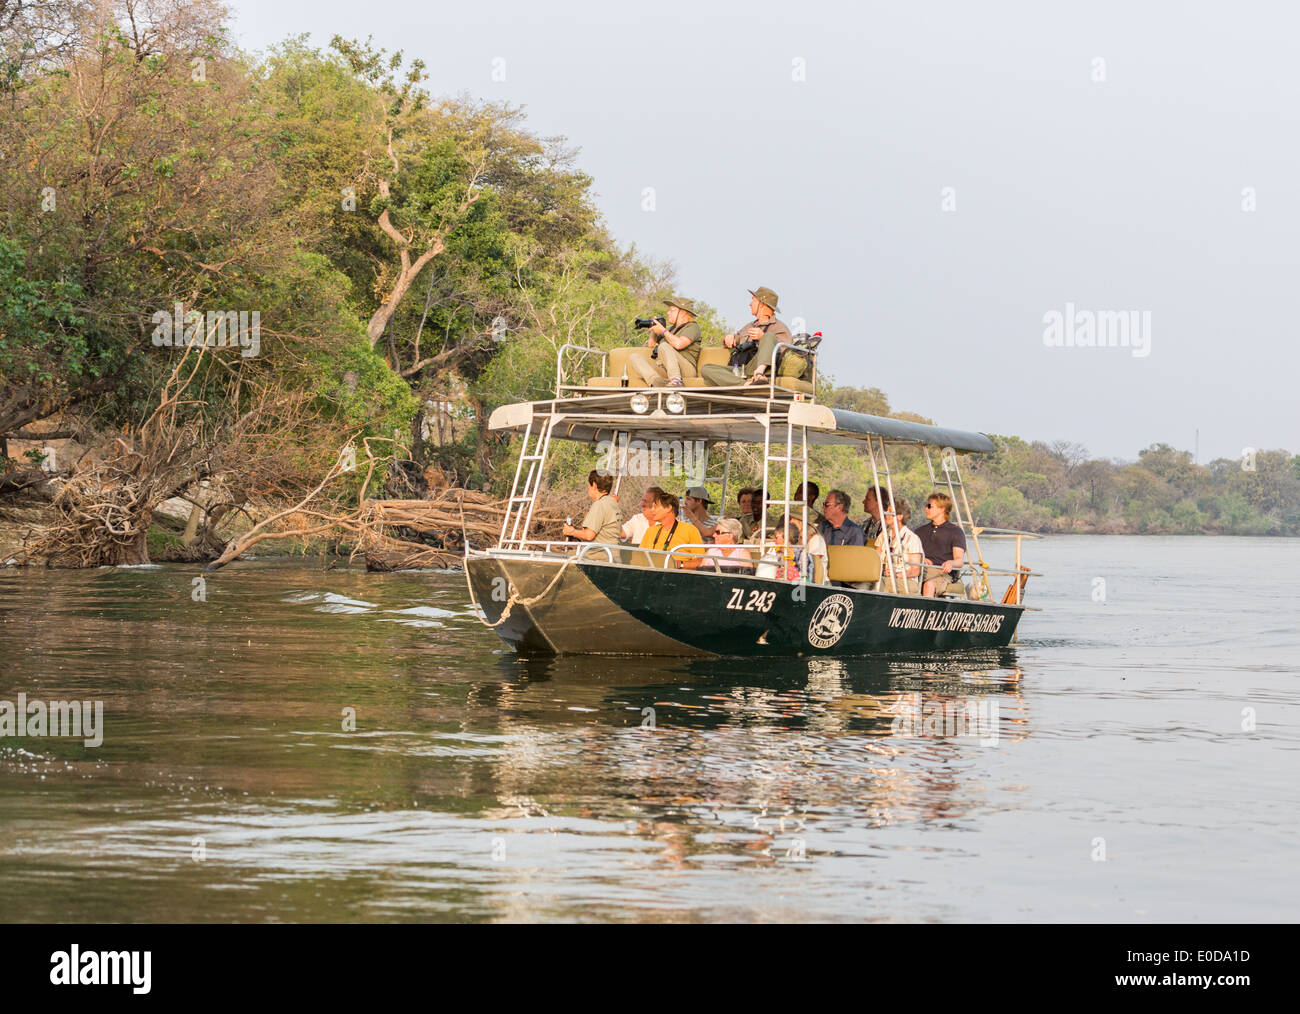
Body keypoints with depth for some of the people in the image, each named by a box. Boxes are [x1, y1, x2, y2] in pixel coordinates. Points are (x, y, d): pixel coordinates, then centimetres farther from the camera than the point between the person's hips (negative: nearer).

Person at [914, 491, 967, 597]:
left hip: (942, 572, -4)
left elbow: (959, 560, 0)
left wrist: (951, 563, -24)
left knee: (929, 584, -38)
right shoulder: (920, 530, 27)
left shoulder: (955, 531, 11)